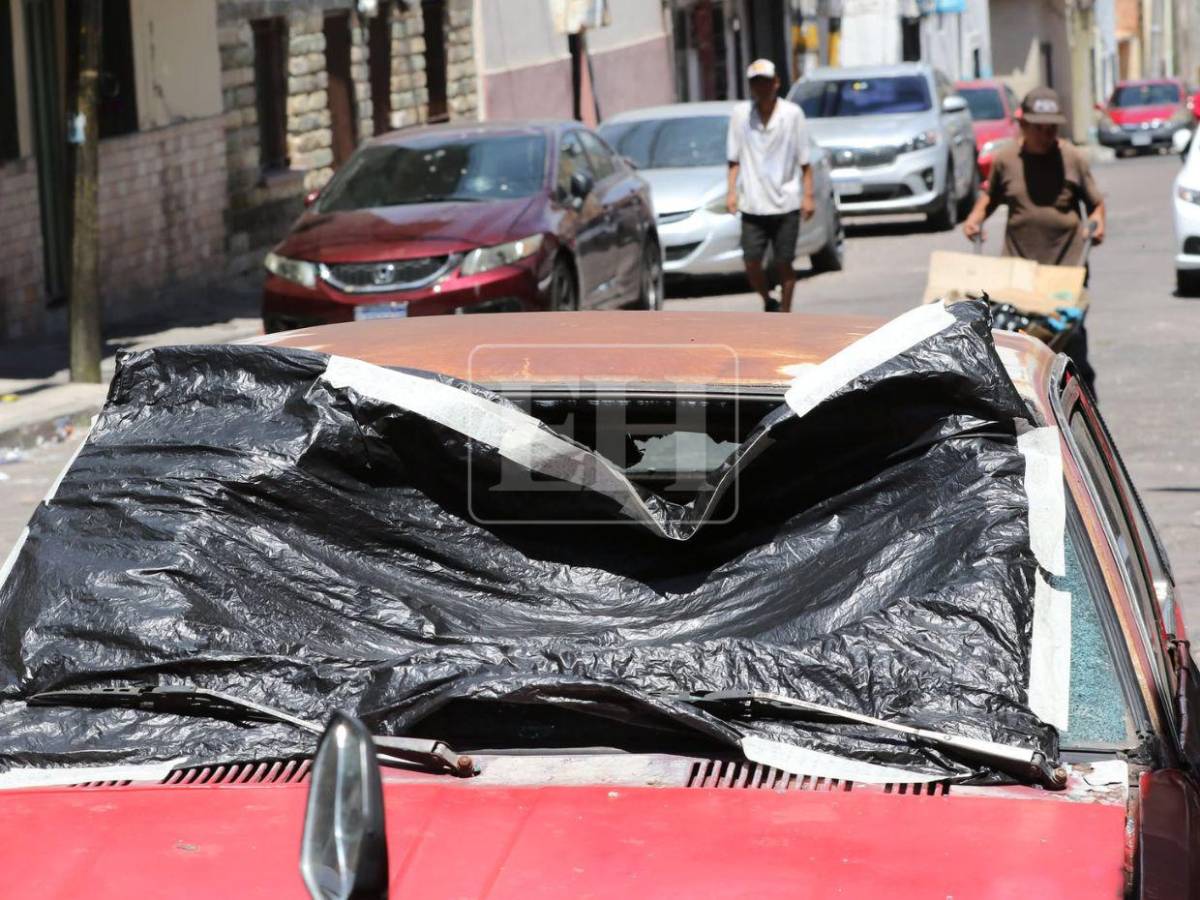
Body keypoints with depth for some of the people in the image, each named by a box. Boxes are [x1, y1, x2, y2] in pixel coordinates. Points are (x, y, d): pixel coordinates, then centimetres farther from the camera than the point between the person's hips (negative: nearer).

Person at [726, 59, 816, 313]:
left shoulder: (792, 114, -2)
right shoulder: (741, 114, 2)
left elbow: (804, 160, 1)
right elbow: (735, 159, 9)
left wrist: (808, 195, -3)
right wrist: (732, 191, -1)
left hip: (786, 203, -1)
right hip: (752, 204, 1)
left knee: (784, 263, 2)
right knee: (751, 262, -3)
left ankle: (784, 313, 15)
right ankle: (768, 302, 23)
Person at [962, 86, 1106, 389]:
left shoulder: (1073, 159, 1)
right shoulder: (1005, 160, 4)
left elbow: (1095, 200, 9)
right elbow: (990, 195, 21)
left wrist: (1098, 220, -11)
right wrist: (976, 217, 4)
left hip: (1066, 266, -2)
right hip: (1018, 269, 2)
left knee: (1072, 334, -2)